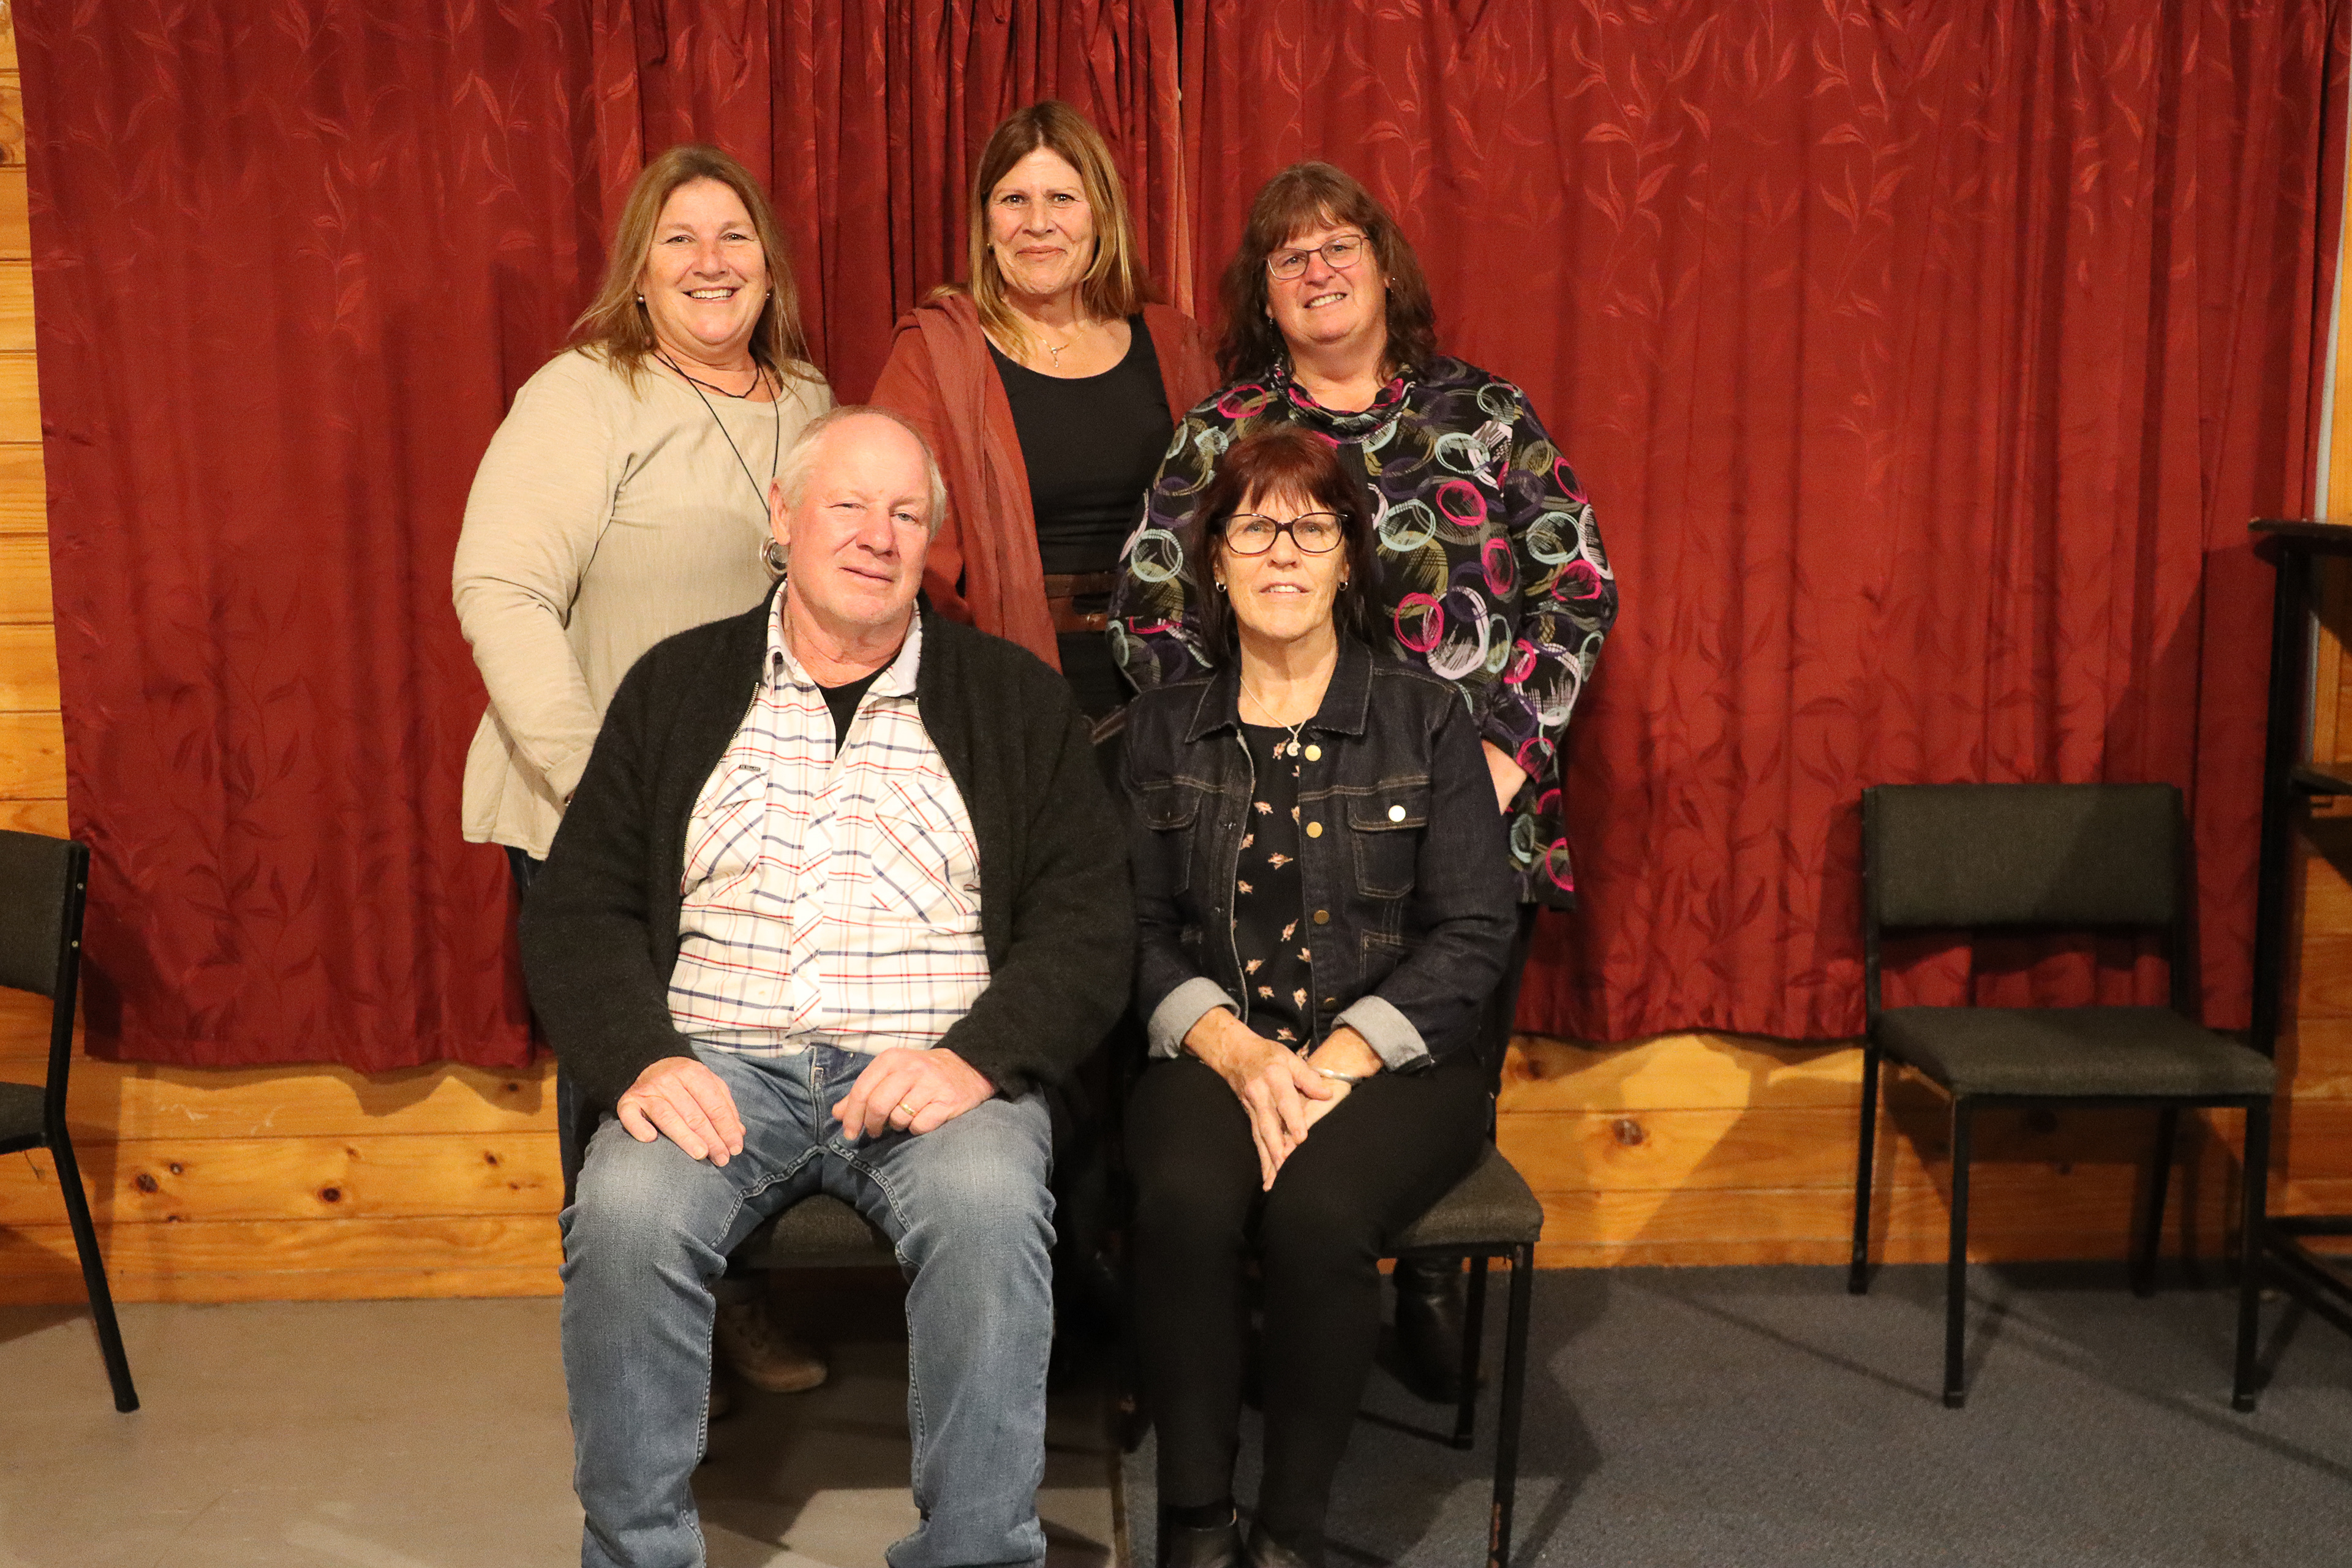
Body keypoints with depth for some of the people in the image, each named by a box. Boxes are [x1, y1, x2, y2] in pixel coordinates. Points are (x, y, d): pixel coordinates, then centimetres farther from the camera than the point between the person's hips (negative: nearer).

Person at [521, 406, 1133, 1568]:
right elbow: (577, 909, 9)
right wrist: (642, 1058, -10)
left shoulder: (1014, 700, 11)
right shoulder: (677, 687, 14)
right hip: (719, 1064, 1)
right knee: (624, 1211, -28)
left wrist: (976, 1056, -14)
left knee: (989, 1207, -32)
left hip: (932, 1070, -1)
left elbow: (1087, 920, 4)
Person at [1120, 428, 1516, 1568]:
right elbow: (1142, 930, 5)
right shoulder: (1163, 728, 12)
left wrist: (1336, 1062, -14)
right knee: (1186, 1198, -31)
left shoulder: (1427, 722, 6)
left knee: (1317, 1209, -31)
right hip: (1214, 1057, 1)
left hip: (1391, 1059, -1)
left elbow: (1471, 935, -1)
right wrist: (1239, 1054, -13)